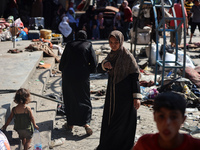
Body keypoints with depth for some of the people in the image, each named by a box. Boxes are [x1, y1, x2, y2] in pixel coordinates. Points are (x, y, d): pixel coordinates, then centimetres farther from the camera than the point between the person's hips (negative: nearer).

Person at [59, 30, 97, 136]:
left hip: (68, 76, 1)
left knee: (69, 100, 13)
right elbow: (93, 62, -3)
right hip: (82, 76, -1)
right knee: (84, 99, 7)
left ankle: (70, 124, 20)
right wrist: (88, 71, 12)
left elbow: (62, 61, 6)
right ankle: (86, 123, -9)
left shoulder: (69, 45, 5)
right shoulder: (88, 45, 3)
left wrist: (63, 72, 21)